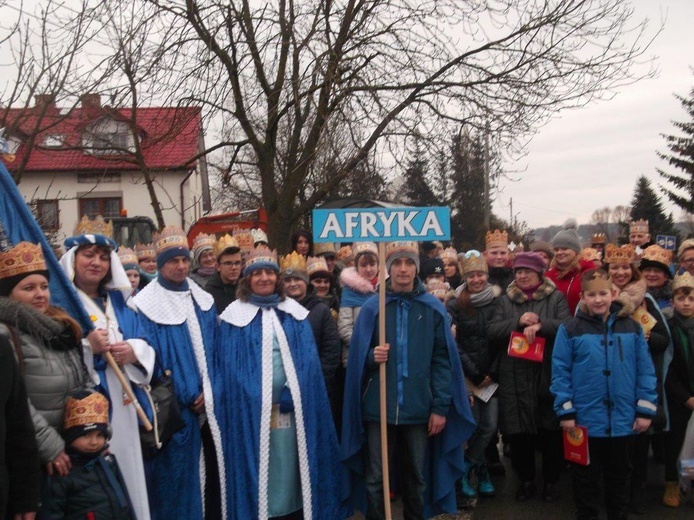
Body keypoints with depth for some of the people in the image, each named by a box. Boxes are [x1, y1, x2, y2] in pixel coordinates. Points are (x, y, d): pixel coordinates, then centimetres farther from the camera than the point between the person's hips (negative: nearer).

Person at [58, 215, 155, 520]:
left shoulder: (118, 302, 16)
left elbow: (145, 344, 12)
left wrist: (133, 351, -9)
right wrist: (87, 347, -22)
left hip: (123, 409, 6)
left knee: (128, 474, 11)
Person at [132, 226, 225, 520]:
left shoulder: (203, 301, 10)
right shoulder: (147, 306, -6)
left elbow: (215, 350, 10)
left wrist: (209, 391, -3)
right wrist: (185, 398, -11)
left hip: (209, 403, 5)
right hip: (176, 408, -5)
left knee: (212, 468, 11)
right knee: (178, 473, 2)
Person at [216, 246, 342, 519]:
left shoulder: (295, 314, 9)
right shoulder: (235, 316, 2)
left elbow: (308, 360, 2)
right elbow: (229, 366, -3)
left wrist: (291, 393, -11)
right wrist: (253, 399, -13)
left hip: (291, 408, 2)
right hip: (251, 410, -2)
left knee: (289, 468, 8)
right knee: (257, 470, 4)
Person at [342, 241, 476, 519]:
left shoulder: (433, 308, 0)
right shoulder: (372, 307, -1)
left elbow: (443, 360, -1)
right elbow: (357, 357, 3)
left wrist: (441, 406, -5)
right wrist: (373, 356, -19)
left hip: (418, 408, 1)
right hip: (379, 407, 0)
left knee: (416, 477, 16)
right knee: (375, 478, 8)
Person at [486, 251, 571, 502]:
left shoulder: (556, 298, 6)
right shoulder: (505, 300, 11)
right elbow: (491, 332, 0)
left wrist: (539, 324, -22)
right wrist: (519, 322, -13)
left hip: (547, 375, -1)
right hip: (514, 378, 2)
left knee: (550, 431, 5)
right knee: (518, 431, 5)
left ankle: (551, 480, 24)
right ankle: (526, 479, 24)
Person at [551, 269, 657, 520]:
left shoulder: (632, 328, 0)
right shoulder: (570, 329, -7)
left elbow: (645, 370, 2)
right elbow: (560, 372, -7)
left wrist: (645, 410, -1)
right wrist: (566, 411, -10)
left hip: (622, 418, 2)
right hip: (585, 418, -2)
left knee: (619, 474, 19)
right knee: (585, 475, 13)